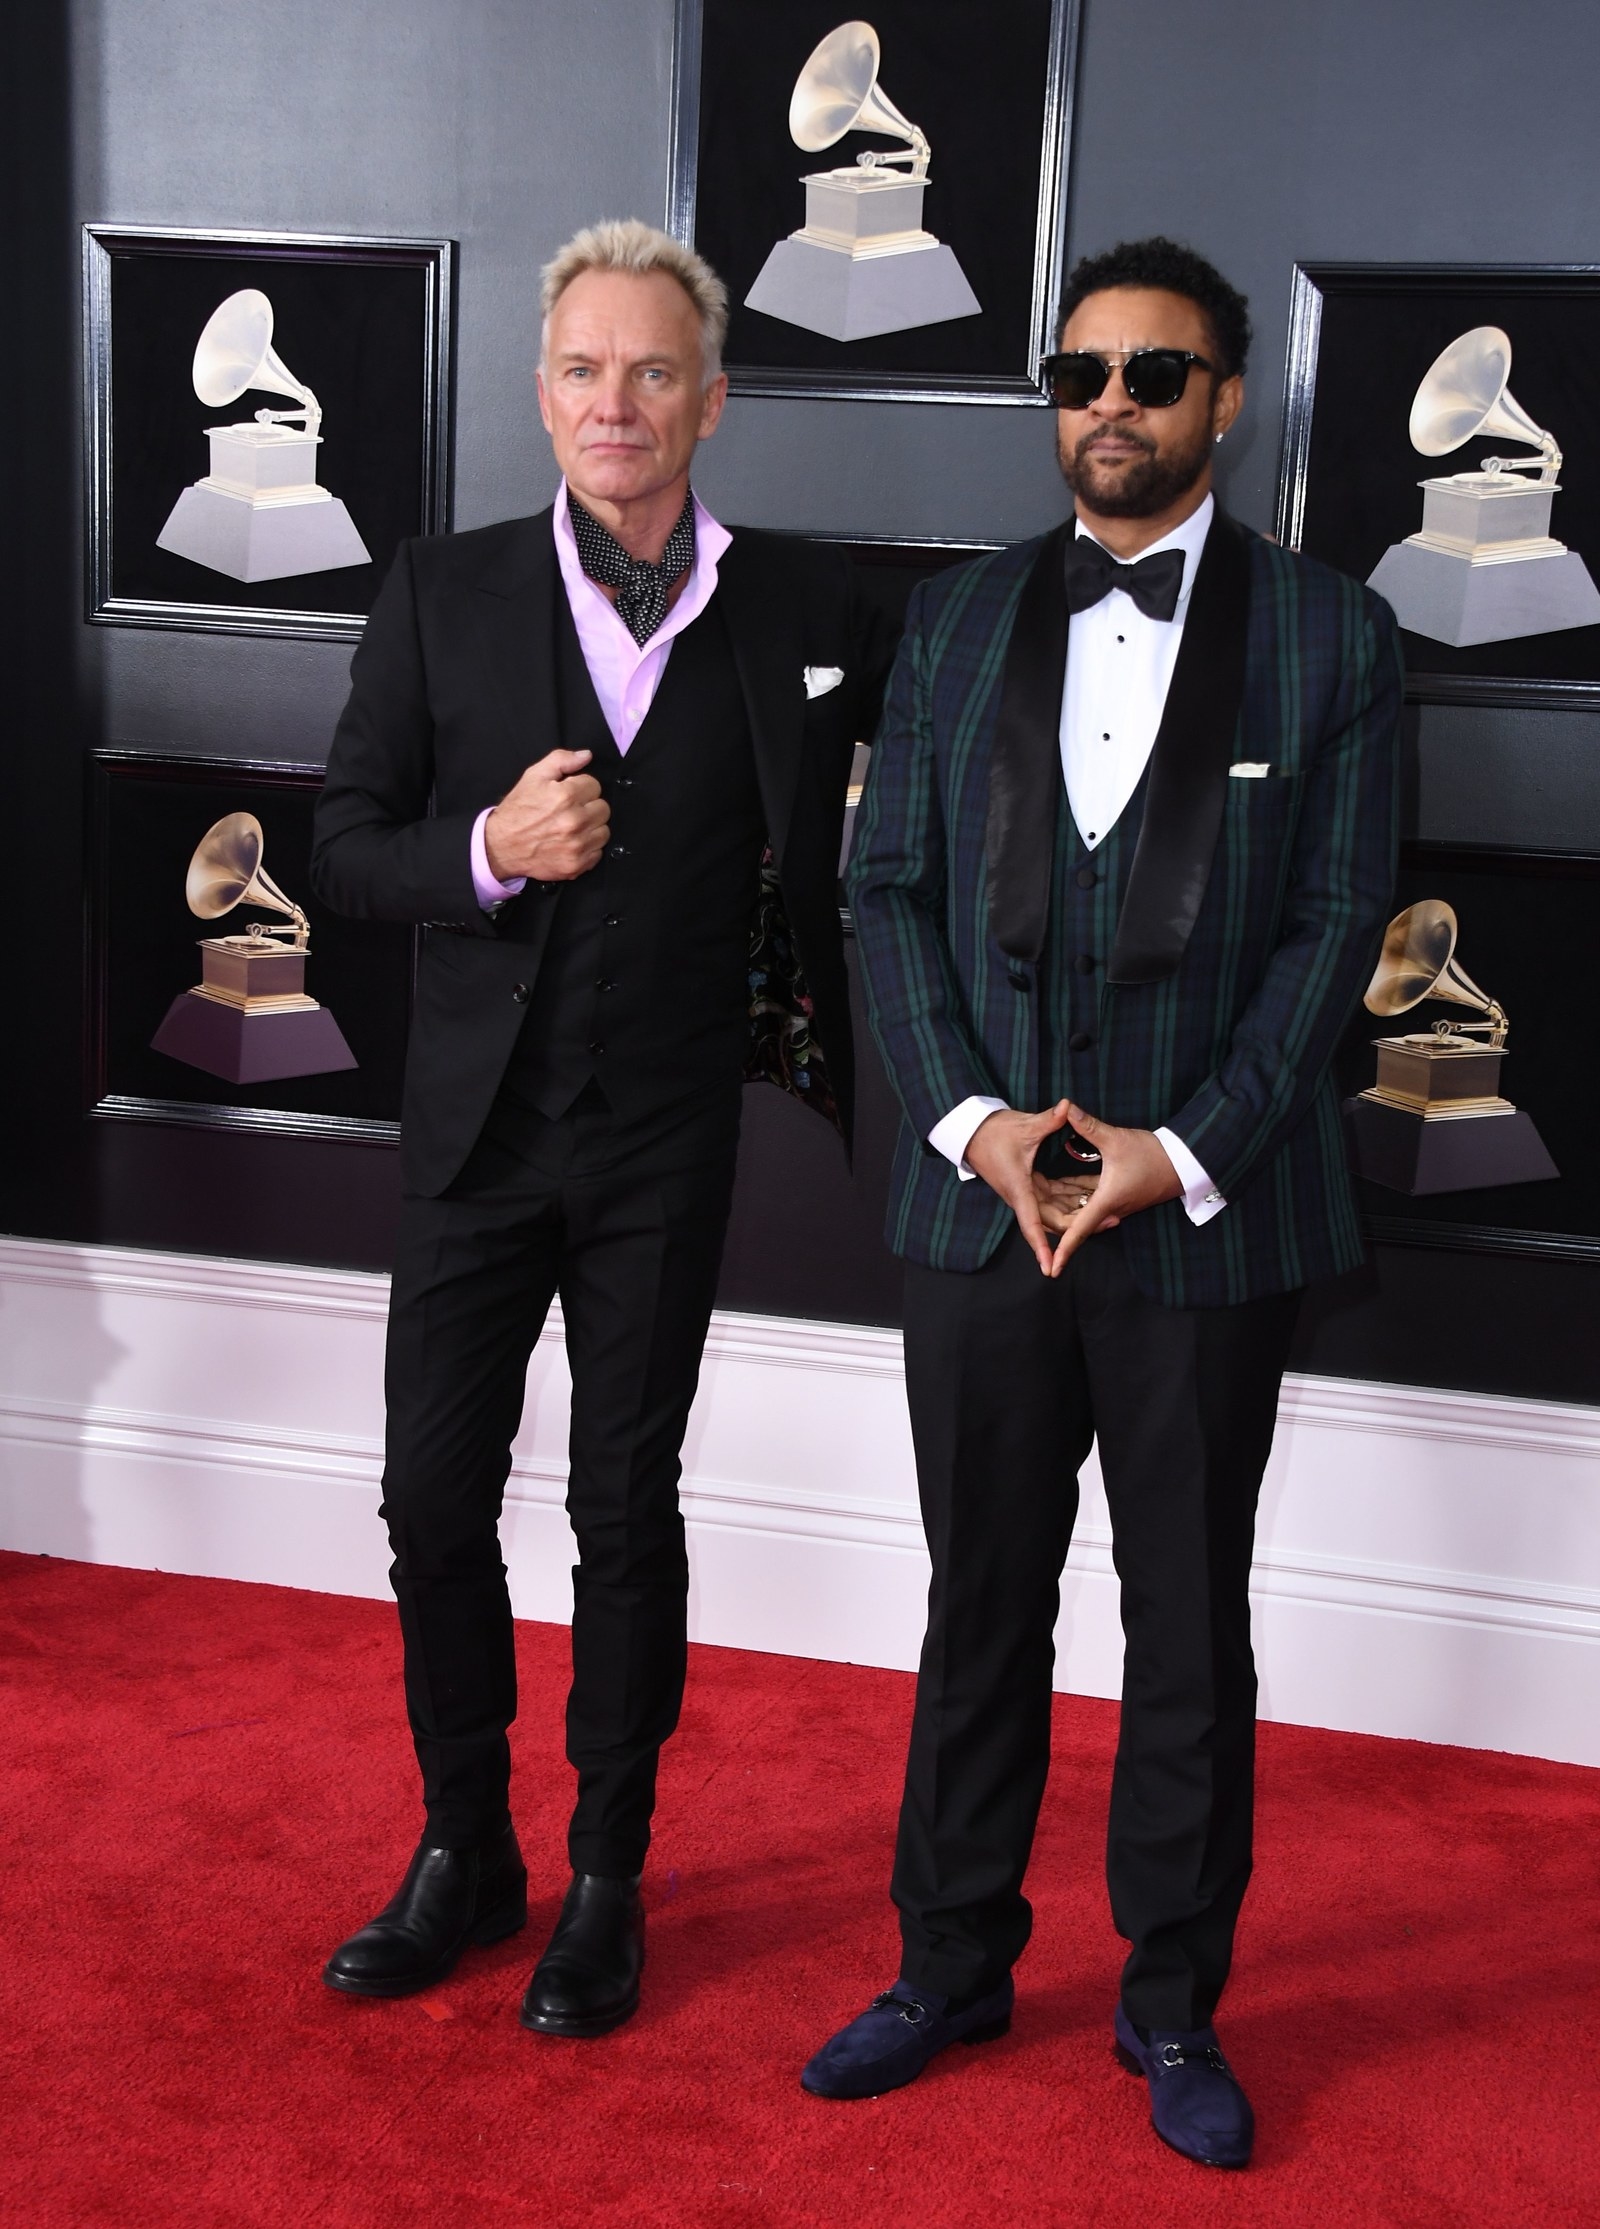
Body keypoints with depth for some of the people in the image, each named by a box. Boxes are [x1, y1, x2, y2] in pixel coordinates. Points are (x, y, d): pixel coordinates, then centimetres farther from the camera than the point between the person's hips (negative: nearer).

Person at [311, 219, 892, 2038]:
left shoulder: (799, 606, 0)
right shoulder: (442, 595, 1)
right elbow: (343, 849, 2)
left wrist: (806, 1005, 6)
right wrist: (489, 850, -19)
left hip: (669, 1139, -1)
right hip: (478, 1126, 1)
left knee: (627, 1509, 8)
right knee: (435, 1496, 6)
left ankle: (606, 1879, 25)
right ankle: (462, 1851, 27)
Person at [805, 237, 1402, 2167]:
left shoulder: (1328, 635, 1)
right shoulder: (955, 622, 9)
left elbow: (1336, 921, -4)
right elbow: (890, 888, 5)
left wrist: (1182, 1150, -13)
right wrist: (970, 1117, -9)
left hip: (1206, 1218, -2)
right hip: (982, 1201, 2)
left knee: (1191, 1631, 10)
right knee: (981, 1608, 13)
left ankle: (1173, 2005, 28)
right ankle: (953, 1962, 31)